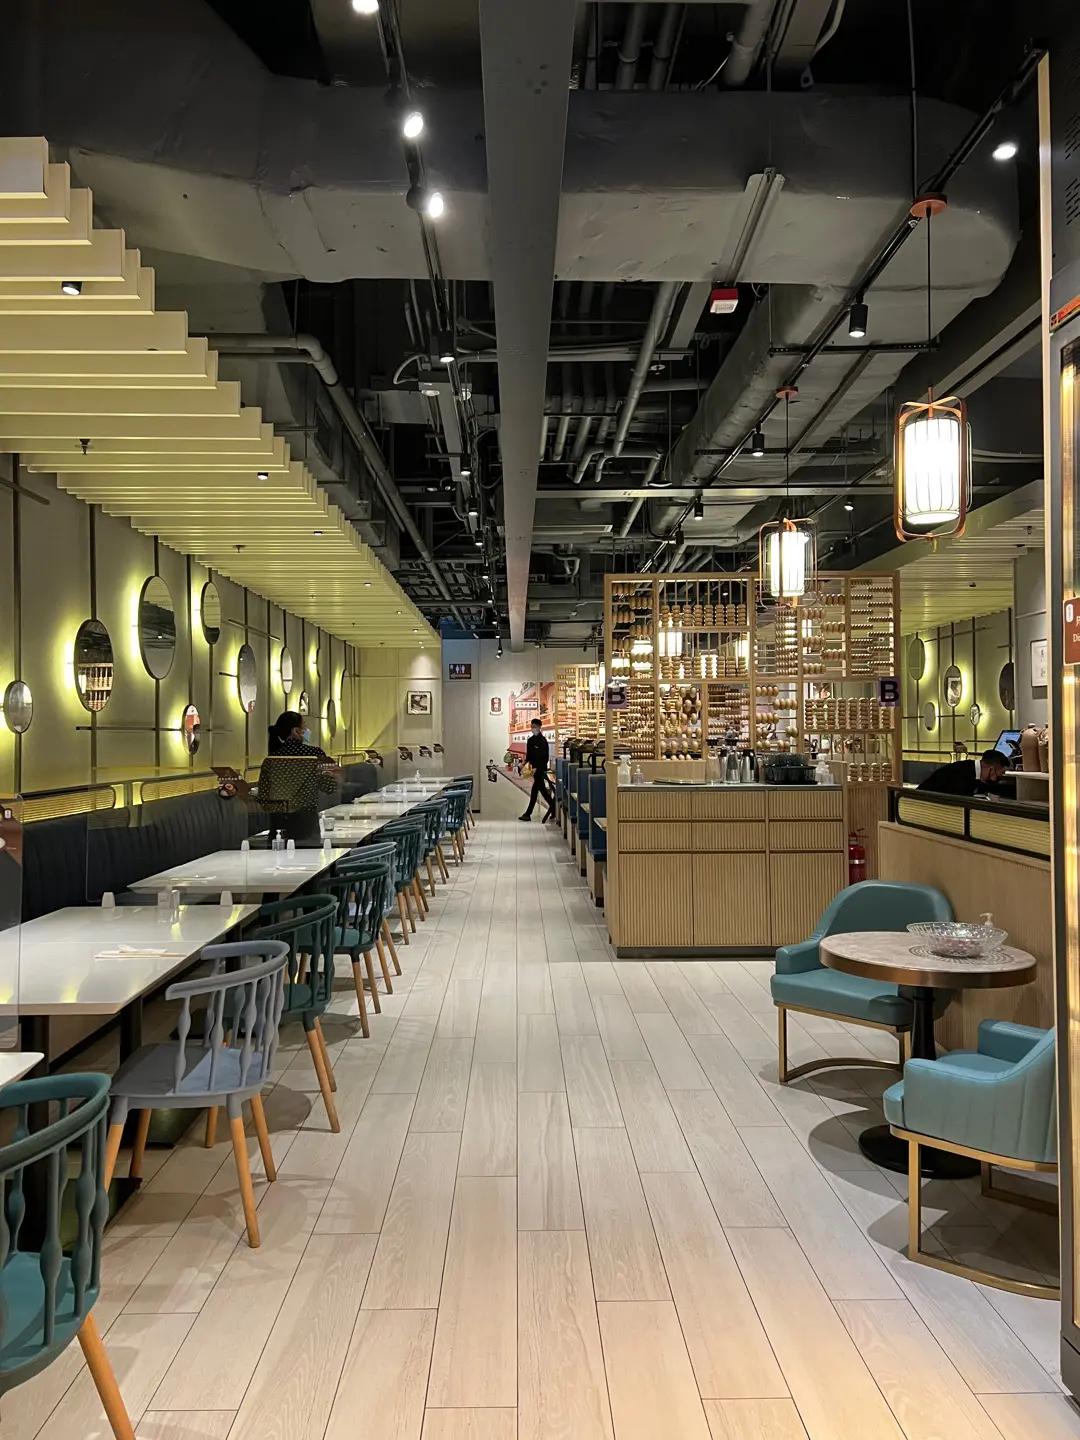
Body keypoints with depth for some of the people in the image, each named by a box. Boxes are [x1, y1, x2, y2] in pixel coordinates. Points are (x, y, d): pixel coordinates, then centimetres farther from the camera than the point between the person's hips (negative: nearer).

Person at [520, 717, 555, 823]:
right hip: (535, 768, 8)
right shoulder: (531, 740, 11)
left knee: (535, 790, -5)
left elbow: (545, 757, -17)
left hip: (540, 769, -8)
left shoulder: (542, 741, -13)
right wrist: (525, 762, 4)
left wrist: (536, 768, -23)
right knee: (542, 789, 9)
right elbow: (529, 754, 18)